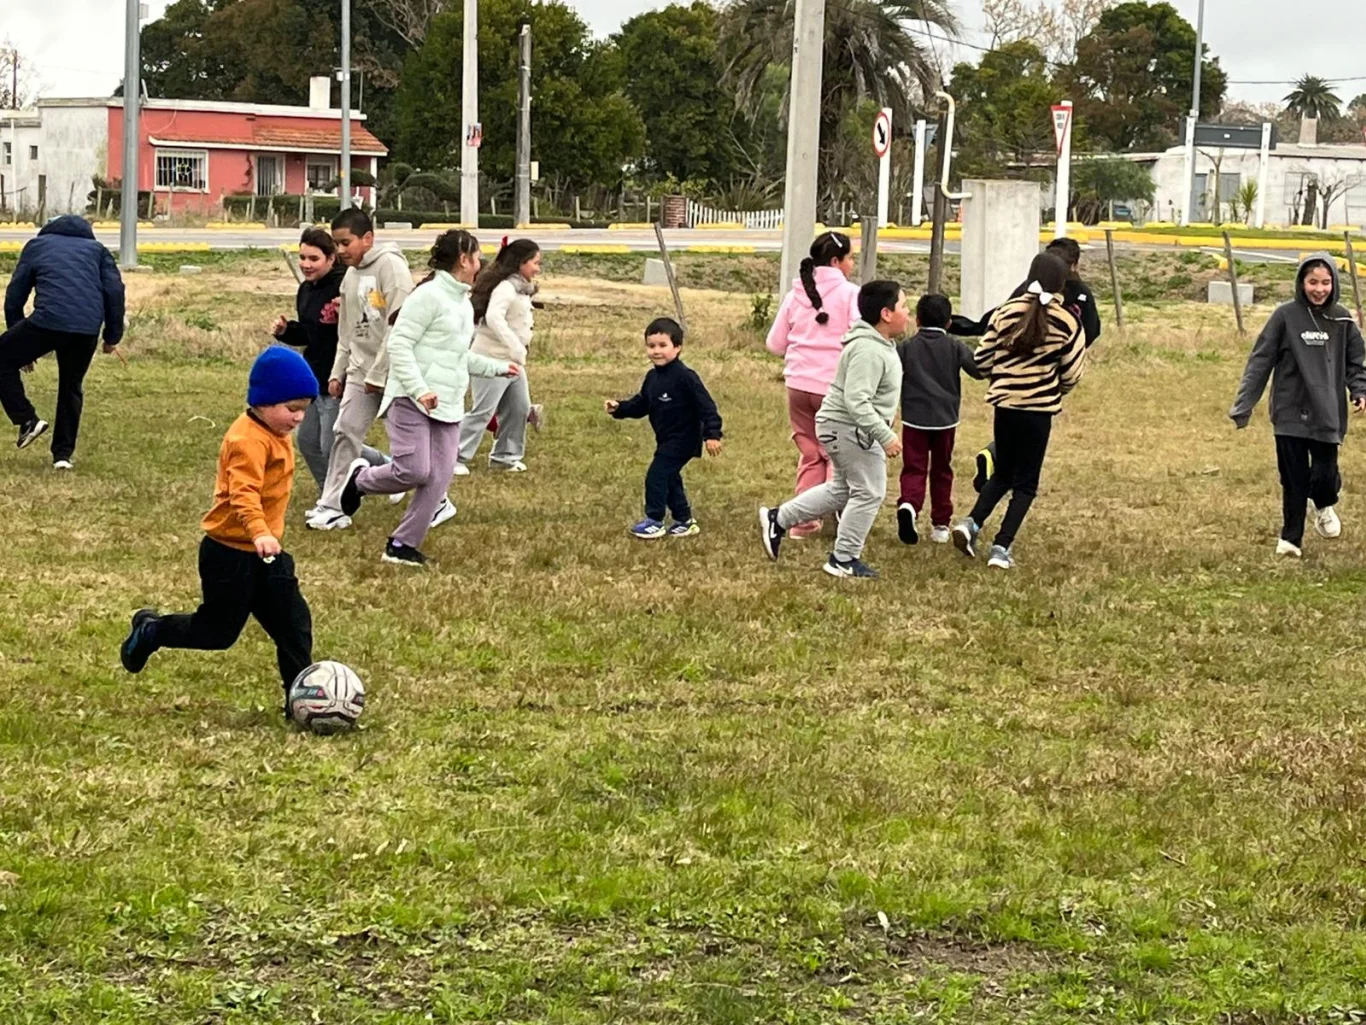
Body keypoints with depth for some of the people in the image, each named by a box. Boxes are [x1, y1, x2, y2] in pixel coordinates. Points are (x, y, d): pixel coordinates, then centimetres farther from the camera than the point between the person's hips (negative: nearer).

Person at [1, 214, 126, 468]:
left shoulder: (37, 245, 26)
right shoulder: (97, 249, 28)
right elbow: (115, 291, 13)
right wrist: (113, 336, 18)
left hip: (47, 320, -3)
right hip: (87, 329, 3)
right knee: (71, 387, 23)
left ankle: (28, 420, 7)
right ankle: (63, 453, 21)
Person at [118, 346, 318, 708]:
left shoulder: (275, 435, 10)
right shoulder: (249, 439, -22)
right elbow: (243, 492, -36)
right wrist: (259, 532, -50)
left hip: (265, 554, 9)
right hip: (231, 554, -9)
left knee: (294, 624, 5)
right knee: (218, 630, 3)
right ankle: (150, 631, 25)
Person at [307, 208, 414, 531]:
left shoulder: (390, 265, -13)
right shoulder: (350, 276, 12)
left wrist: (378, 373, -18)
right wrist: (337, 372, 13)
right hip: (360, 371, 7)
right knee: (345, 432, 1)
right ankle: (332, 507, 4)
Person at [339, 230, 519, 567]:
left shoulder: (464, 304, 17)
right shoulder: (428, 296, -11)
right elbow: (399, 345, -16)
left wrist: (499, 367, 30)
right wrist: (419, 389, -25)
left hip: (448, 406, 8)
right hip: (412, 400, -8)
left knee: (439, 480, 0)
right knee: (414, 471, -13)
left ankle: (403, 544, 7)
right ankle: (360, 478, 16)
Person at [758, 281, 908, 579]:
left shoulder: (878, 346, 11)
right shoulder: (868, 351, -24)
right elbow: (857, 402, -31)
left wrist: (881, 432, 26)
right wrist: (885, 436, -32)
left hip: (846, 428, 11)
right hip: (849, 429, -11)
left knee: (842, 489, 21)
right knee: (869, 492, -4)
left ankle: (778, 520, 26)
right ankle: (845, 560, 5)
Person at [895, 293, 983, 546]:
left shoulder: (906, 347, -1)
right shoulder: (955, 347, 1)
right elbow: (979, 370, -1)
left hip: (914, 419, -1)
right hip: (945, 420, 1)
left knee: (914, 469, -3)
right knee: (941, 472, 14)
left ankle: (909, 505, -32)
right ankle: (941, 524, 15)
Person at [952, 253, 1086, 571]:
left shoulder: (1007, 311, -2)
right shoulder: (1068, 321, -7)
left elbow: (982, 359, 0)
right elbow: (1072, 374, -4)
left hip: (1005, 402, 3)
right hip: (1040, 407, -3)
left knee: (1003, 473, 20)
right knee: (1025, 483, 8)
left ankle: (972, 523, -1)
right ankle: (1002, 547, -1)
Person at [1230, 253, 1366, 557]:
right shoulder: (1286, 316, -6)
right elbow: (1260, 361, -4)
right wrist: (1243, 405, -7)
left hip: (1328, 416, 2)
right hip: (1290, 414, -1)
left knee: (1325, 475, -2)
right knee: (1294, 481, 2)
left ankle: (1322, 505, 34)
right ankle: (1291, 538, 19)